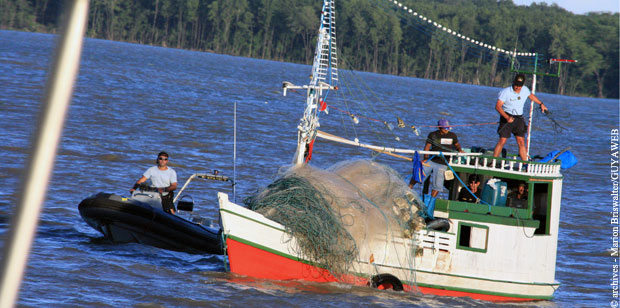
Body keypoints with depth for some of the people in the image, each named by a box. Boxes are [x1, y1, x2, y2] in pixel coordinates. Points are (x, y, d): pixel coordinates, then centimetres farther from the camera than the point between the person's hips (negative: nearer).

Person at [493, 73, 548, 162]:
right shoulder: (506, 92, -14)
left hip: (519, 119, 4)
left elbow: (531, 96, 28)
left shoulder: (525, 90, 3)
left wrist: (541, 104, 36)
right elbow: (498, 106, -20)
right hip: (507, 118, -4)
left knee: (521, 142, 0)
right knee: (502, 140, -11)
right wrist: (507, 117, -31)